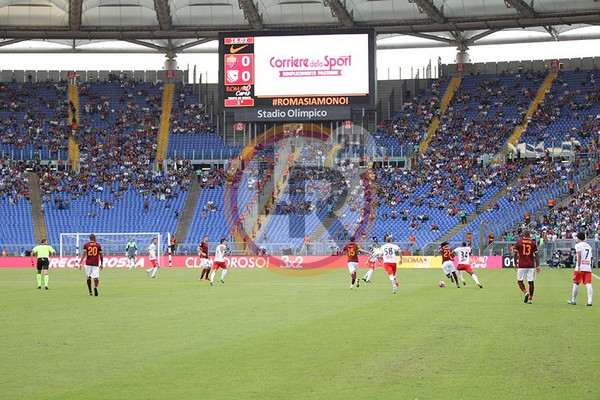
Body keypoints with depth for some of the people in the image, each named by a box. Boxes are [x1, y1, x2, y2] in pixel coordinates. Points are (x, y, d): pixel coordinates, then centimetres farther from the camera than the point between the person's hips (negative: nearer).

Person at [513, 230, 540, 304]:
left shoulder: (519, 242, 0)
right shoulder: (533, 243, 4)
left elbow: (515, 254, -4)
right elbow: (537, 255, 3)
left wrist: (515, 264, 7)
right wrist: (537, 266, 6)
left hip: (521, 265, -2)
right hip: (531, 265, 2)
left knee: (520, 281, 7)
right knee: (531, 282, 7)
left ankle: (525, 292, -18)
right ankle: (530, 298, 6)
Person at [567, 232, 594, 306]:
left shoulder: (578, 245, -2)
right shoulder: (589, 246, 18)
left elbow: (579, 256, -14)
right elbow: (591, 257, 18)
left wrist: (578, 267, -18)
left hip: (580, 267, -4)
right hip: (588, 267, 4)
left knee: (576, 283, 10)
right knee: (588, 284, -4)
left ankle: (573, 300, 20)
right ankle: (589, 301, -17)